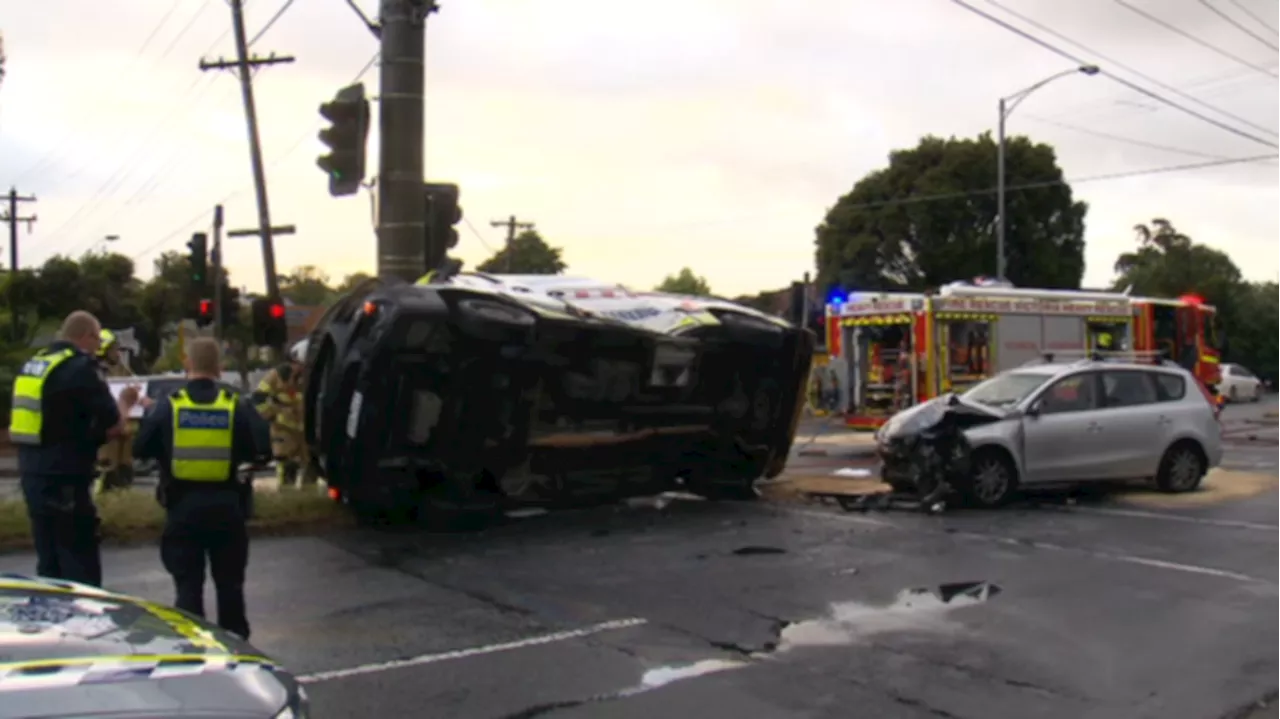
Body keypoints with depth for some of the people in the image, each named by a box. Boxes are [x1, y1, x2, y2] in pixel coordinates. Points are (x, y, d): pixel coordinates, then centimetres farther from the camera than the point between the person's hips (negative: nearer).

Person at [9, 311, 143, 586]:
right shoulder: (81, 367, -13)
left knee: (49, 566, 16)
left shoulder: (32, 365, 13)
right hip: (65, 482, -8)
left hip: (33, 476, 9)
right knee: (81, 571, -4)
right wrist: (124, 403, 6)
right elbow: (114, 427, -13)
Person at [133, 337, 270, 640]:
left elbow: (140, 449, 2)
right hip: (227, 506, 1)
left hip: (182, 507, 0)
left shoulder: (167, 406, -4)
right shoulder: (238, 407, -5)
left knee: (188, 585, 7)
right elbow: (262, 450, -7)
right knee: (230, 583, 15)